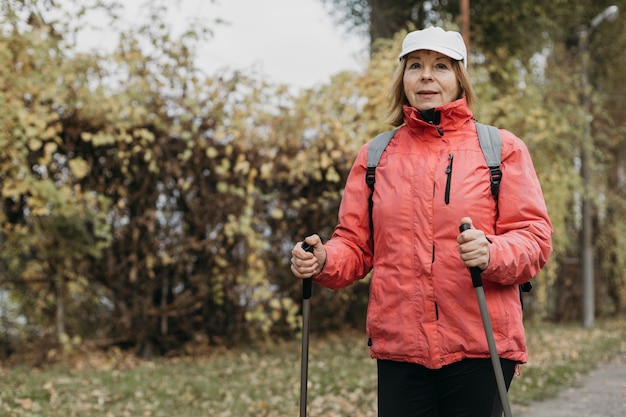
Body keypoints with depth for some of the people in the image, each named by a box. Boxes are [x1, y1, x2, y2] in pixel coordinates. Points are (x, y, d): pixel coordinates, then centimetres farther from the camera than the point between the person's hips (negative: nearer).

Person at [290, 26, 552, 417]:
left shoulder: (502, 148, 5)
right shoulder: (375, 156, 12)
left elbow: (535, 237, -1)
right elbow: (356, 244, 13)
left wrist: (492, 254, -22)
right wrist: (323, 261, -9)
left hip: (479, 347, -2)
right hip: (399, 349, 2)